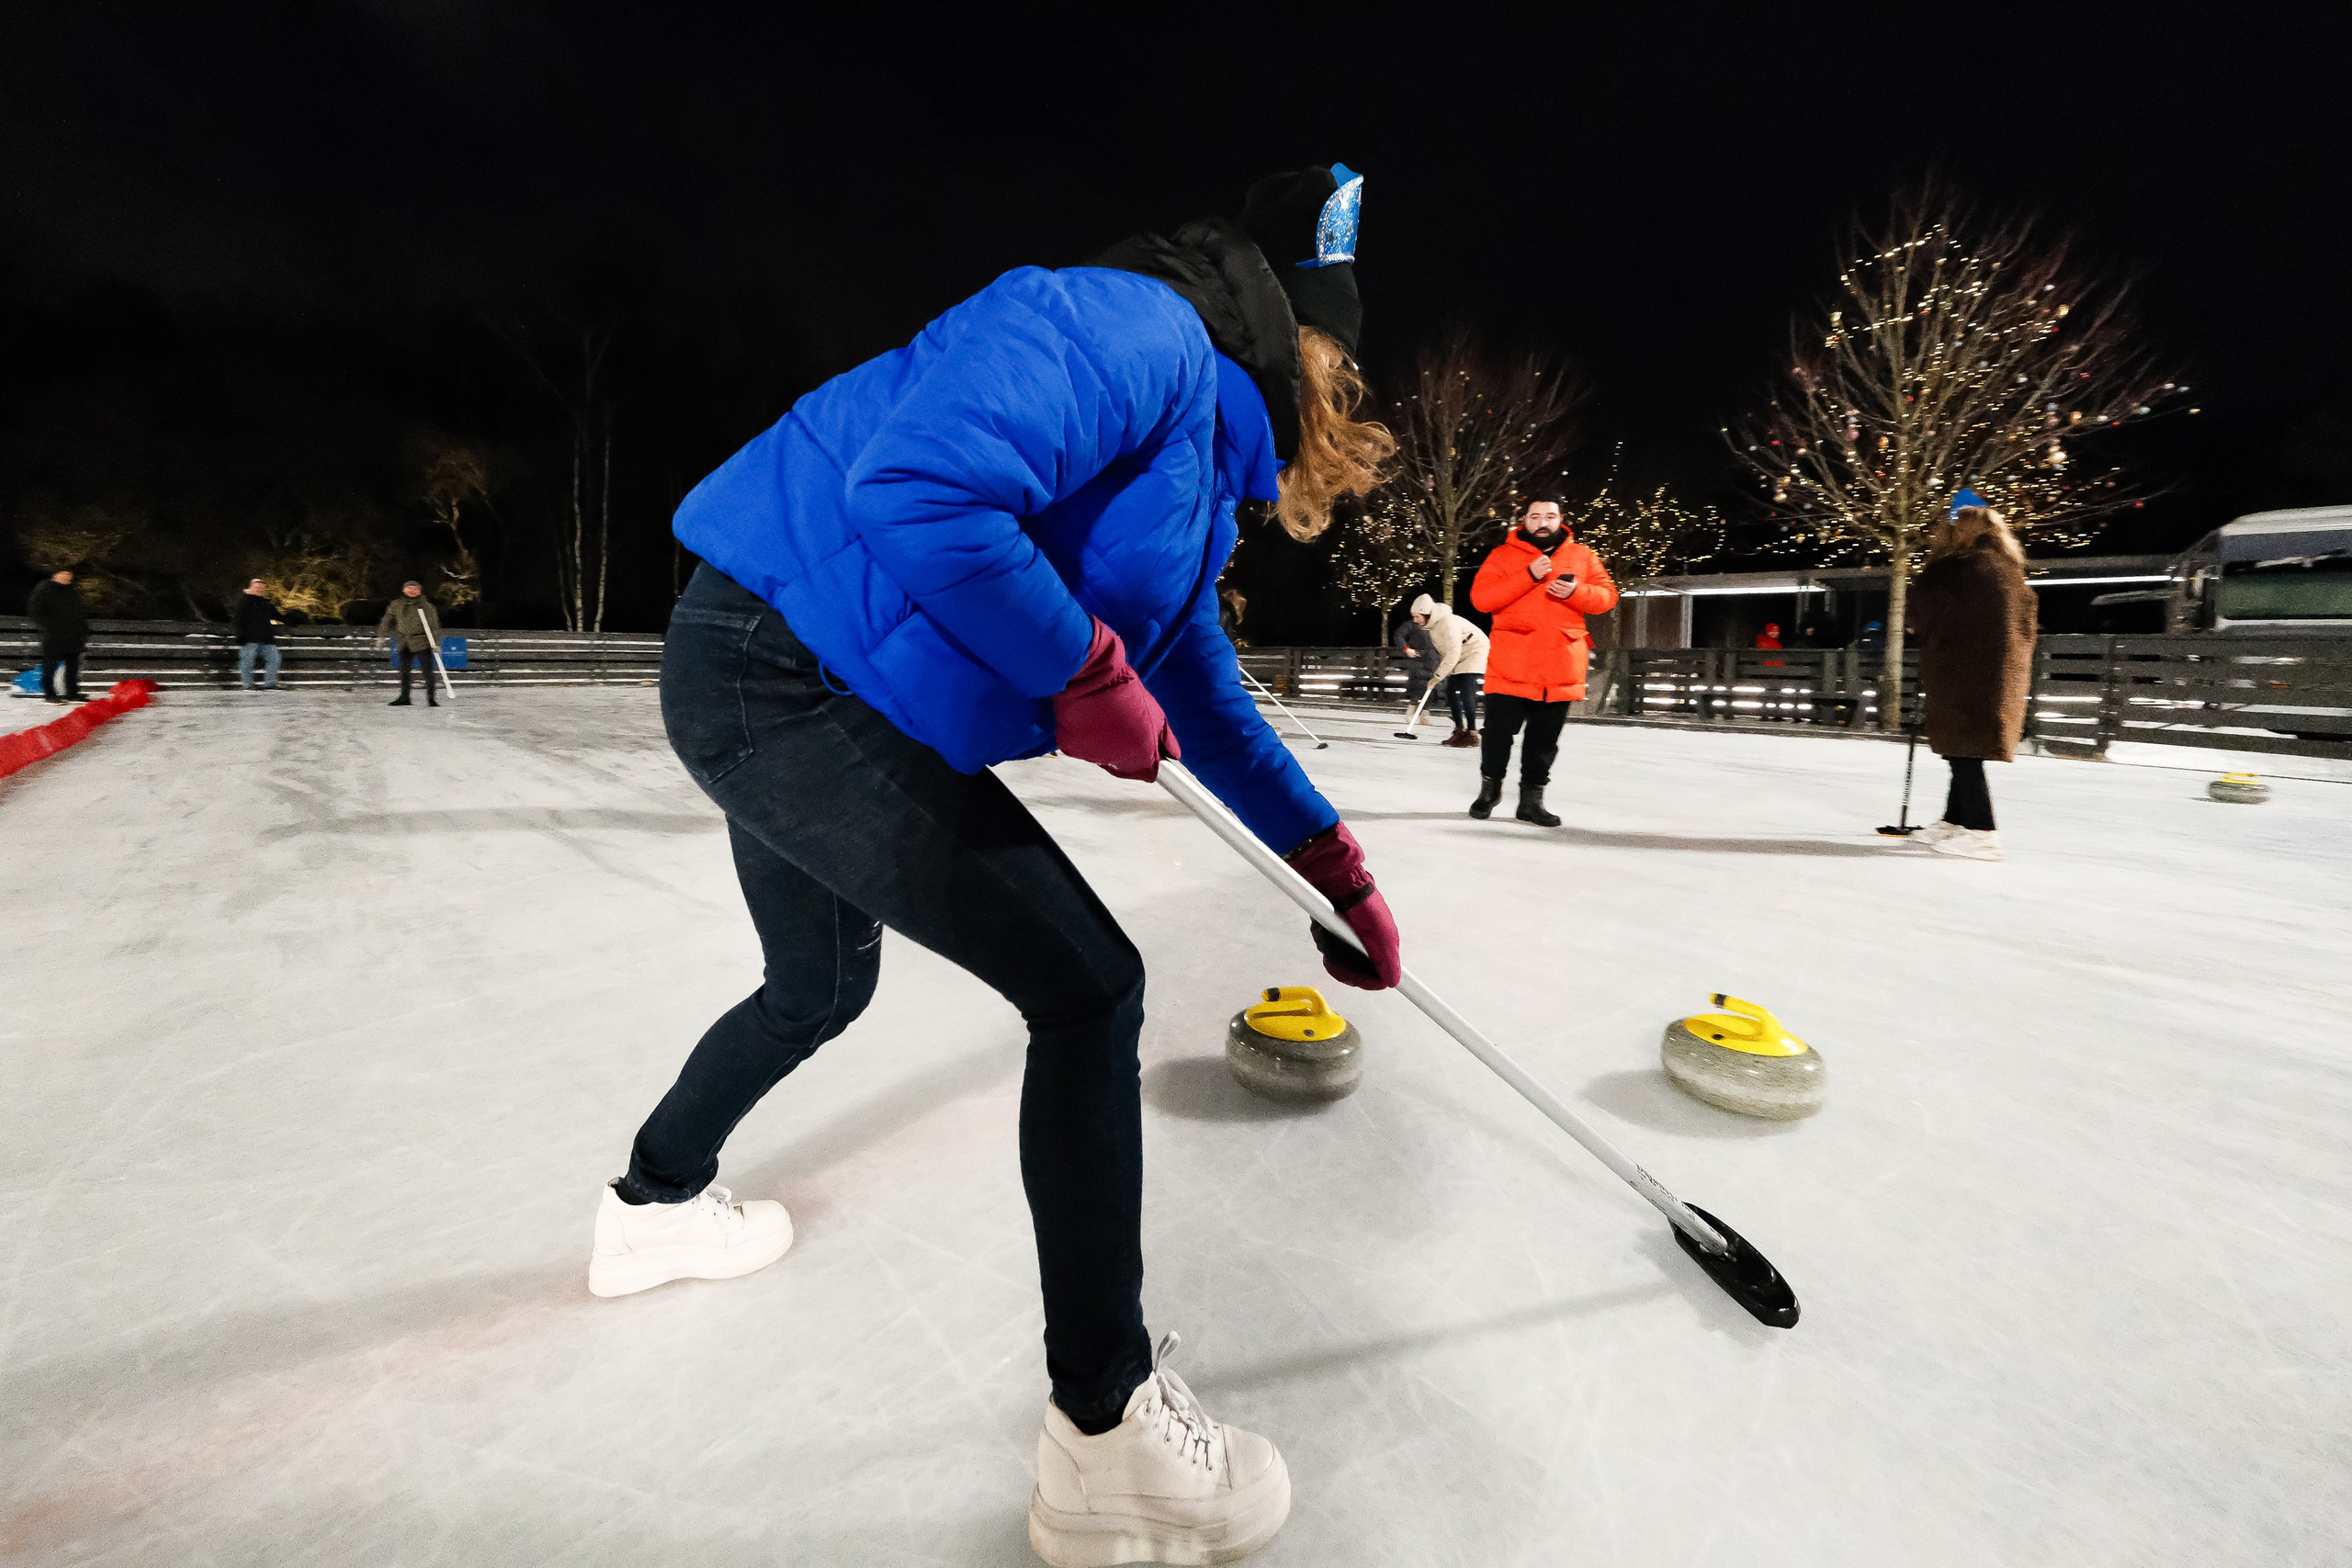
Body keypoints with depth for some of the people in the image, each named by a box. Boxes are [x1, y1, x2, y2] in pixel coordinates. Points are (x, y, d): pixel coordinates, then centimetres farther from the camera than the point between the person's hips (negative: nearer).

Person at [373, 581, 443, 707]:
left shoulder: (426, 606, -5)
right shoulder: (396, 606, 7)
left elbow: (435, 626, -4)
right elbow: (387, 620, 18)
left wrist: (436, 643, -9)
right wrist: (381, 636, 15)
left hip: (422, 643, -5)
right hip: (405, 644, 5)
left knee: (428, 672, -5)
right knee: (403, 671, 8)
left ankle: (430, 699, 2)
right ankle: (404, 698, 18)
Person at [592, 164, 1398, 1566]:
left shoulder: (1201, 450, 17)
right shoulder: (1137, 330, -14)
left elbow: (1201, 687, 19)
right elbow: (915, 486, -31)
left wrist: (1333, 860, 19)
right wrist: (1086, 675, -19)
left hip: (780, 689, 11)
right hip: (784, 677, -11)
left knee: (823, 986, 27)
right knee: (1091, 990, -8)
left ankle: (654, 1208, 55)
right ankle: (1105, 1439, 9)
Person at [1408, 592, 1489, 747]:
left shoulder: (1447, 622, -28)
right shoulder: (1433, 623, 1)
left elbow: (1453, 653, -30)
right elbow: (1445, 651, 12)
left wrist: (1437, 676, -27)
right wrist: (1440, 670, 3)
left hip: (1475, 651, -10)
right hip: (1459, 656, 10)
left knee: (1466, 692, -19)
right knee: (1451, 691, 4)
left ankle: (1472, 733, -16)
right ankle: (1460, 731, 11)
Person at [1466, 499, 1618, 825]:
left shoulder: (1582, 556, 11)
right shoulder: (1503, 555, 3)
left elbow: (1607, 597, 7)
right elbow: (1481, 598, -10)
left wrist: (1576, 592, -14)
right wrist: (1529, 576, -17)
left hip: (1561, 669, 2)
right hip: (1510, 666, -2)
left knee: (1545, 739, 8)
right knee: (1499, 731, 1)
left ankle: (1531, 798, 21)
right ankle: (1490, 786, 25)